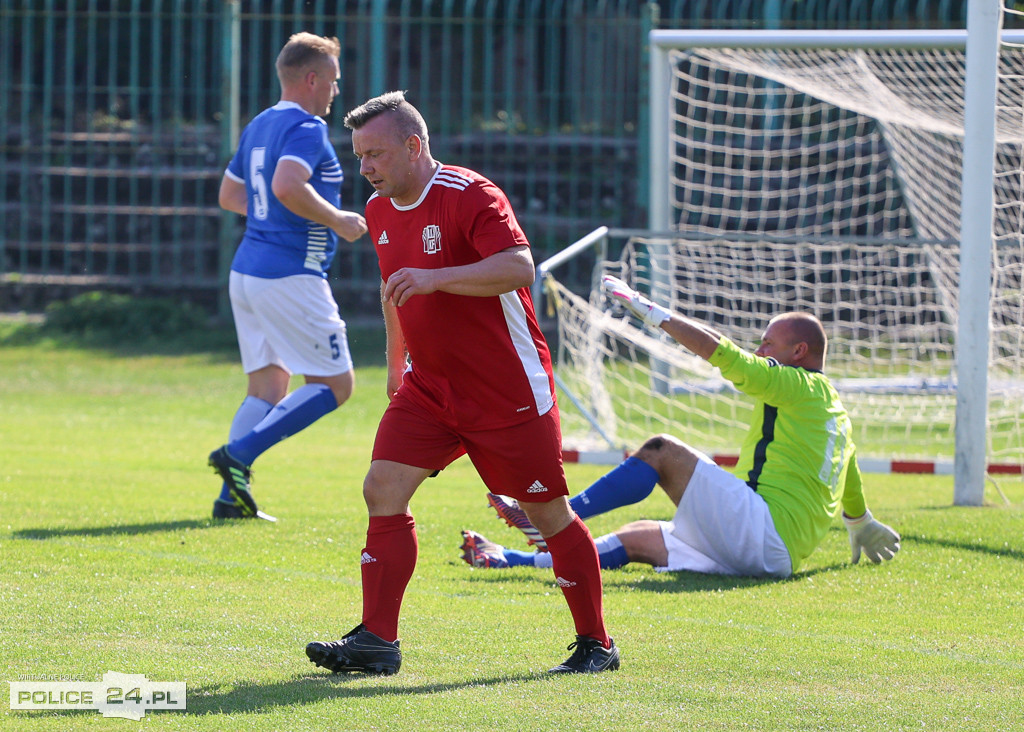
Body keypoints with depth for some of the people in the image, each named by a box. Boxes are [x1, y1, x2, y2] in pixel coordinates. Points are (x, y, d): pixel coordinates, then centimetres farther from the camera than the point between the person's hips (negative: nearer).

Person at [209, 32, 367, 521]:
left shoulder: (258, 127, 16)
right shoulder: (307, 128, -12)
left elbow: (230, 195, 24)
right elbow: (287, 186, -29)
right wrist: (336, 220, -15)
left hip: (246, 273, 9)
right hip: (291, 275, -9)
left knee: (267, 387, 13)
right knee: (334, 384, -2)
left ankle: (232, 497, 4)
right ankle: (239, 455, -13)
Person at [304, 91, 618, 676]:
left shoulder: (471, 197, -18)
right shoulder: (380, 211, 7)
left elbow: (519, 267, -32)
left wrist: (436, 278, -39)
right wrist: (397, 358, 29)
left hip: (508, 393, -7)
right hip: (428, 387, 7)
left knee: (548, 513, 2)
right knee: (384, 488, -10)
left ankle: (597, 644, 16)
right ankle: (376, 640, -8)